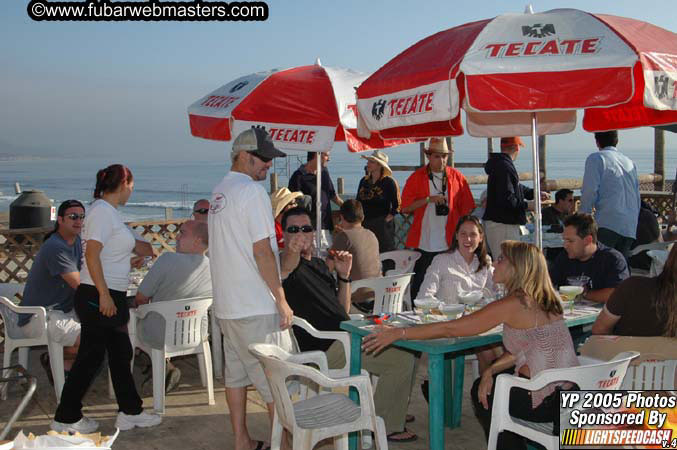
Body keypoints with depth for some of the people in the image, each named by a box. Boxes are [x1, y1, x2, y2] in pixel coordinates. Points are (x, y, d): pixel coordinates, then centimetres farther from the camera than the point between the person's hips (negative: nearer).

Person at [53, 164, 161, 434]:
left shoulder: (110, 212, 14)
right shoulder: (102, 210, -15)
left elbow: (133, 245, 28)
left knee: (121, 354, 14)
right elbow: (92, 253, -23)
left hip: (111, 296, 10)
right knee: (90, 356, -1)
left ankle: (130, 412, 23)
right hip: (98, 297, -10)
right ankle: (66, 418, 12)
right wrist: (104, 294, -25)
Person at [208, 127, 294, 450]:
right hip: (256, 306, -9)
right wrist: (281, 300, -13)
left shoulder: (219, 192, 14)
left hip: (226, 305, 9)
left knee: (235, 374, 14)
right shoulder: (253, 192, -14)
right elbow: (262, 251, -18)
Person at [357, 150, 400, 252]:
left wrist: (387, 219, -9)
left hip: (382, 227, -5)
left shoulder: (389, 182, -4)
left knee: (384, 254, -5)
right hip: (364, 226, 5)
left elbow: (396, 206, -4)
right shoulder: (364, 181, 12)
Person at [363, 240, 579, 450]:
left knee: (484, 396, 16)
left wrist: (398, 333, -11)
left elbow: (450, 329, -17)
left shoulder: (513, 305, -19)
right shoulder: (540, 301, 7)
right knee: (481, 386, 21)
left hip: (547, 400, -8)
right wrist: (490, 371, -1)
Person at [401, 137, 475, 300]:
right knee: (419, 286, 3)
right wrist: (429, 199, -12)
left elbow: (467, 208, 9)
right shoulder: (416, 177, 3)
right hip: (424, 243, -1)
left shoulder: (457, 177, 7)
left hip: (450, 244, 1)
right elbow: (405, 208, -1)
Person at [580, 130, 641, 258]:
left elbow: (590, 191, -7)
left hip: (608, 223, -7)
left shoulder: (596, 159, 2)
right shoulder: (630, 162, 23)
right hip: (630, 227, 7)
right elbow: (637, 197, 24)